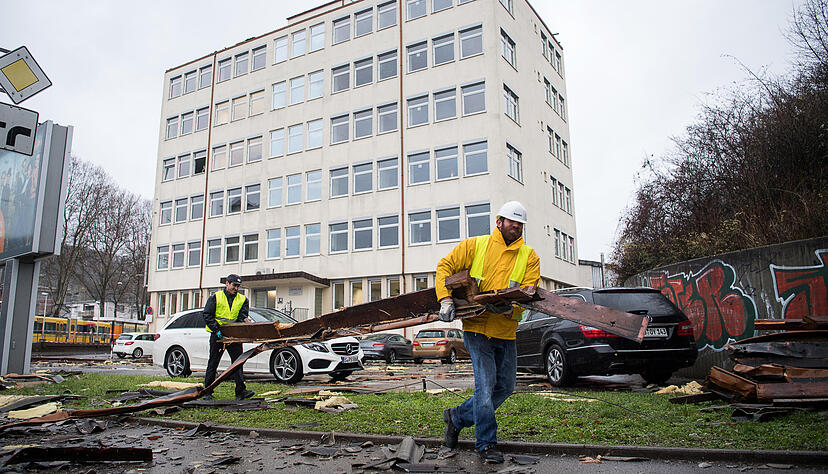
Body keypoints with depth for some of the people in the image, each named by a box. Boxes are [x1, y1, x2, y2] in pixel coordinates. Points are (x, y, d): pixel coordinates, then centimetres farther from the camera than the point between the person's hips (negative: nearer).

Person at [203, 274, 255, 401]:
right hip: (217, 335, -2)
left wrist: (245, 320, -23)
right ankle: (207, 392, 15)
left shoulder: (242, 300, 9)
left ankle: (241, 391, -2)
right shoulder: (215, 297, 2)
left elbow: (242, 316, 1)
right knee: (213, 363, 6)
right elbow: (207, 316, -3)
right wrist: (217, 330, -13)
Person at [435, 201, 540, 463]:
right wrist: (445, 299, -11)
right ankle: (486, 443, 9)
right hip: (477, 327, -4)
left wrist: (510, 308, -27)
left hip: (506, 332, 4)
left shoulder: (529, 257, 4)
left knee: (504, 387, 10)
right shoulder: (476, 245, 1)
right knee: (486, 383, -9)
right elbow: (445, 266, 3)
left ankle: (457, 416, 29)